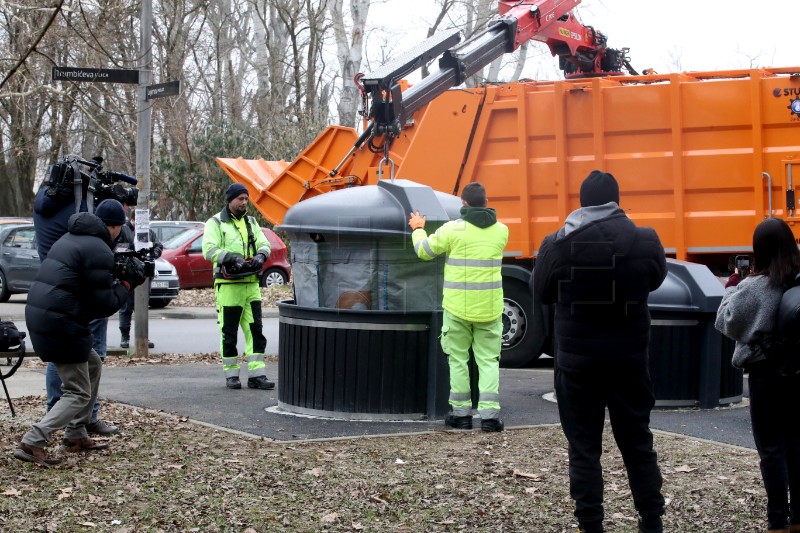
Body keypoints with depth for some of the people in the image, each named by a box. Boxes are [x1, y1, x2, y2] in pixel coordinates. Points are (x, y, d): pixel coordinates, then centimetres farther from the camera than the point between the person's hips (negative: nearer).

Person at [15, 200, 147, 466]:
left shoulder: (70, 238, 18)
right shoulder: (99, 250, -12)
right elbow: (104, 304, -13)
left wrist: (115, 275, 15)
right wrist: (127, 283, 2)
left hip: (37, 314, 9)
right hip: (61, 324, -9)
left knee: (93, 365, 25)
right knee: (78, 394, -1)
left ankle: (76, 435, 26)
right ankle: (32, 443, -14)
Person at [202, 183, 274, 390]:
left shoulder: (251, 222, 17)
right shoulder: (215, 223, -2)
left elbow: (264, 244, 11)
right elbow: (209, 250, -13)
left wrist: (260, 255, -12)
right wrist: (233, 258, -25)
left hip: (251, 284, 5)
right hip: (228, 285, -5)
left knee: (255, 330, 1)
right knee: (229, 332, 1)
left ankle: (256, 375, 2)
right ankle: (231, 375, 10)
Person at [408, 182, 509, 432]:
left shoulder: (453, 229, -10)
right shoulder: (501, 231, 2)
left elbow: (424, 251, 1)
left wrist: (418, 229, 20)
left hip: (458, 306, -2)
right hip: (490, 306, 2)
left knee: (458, 359, 10)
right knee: (488, 360, 7)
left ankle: (461, 413, 13)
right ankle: (489, 413, -2)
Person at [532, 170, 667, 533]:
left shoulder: (557, 245, -11)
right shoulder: (645, 241, -8)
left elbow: (541, 294, 4)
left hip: (577, 359, -2)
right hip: (630, 357, 2)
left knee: (584, 447, 6)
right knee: (637, 442, 15)